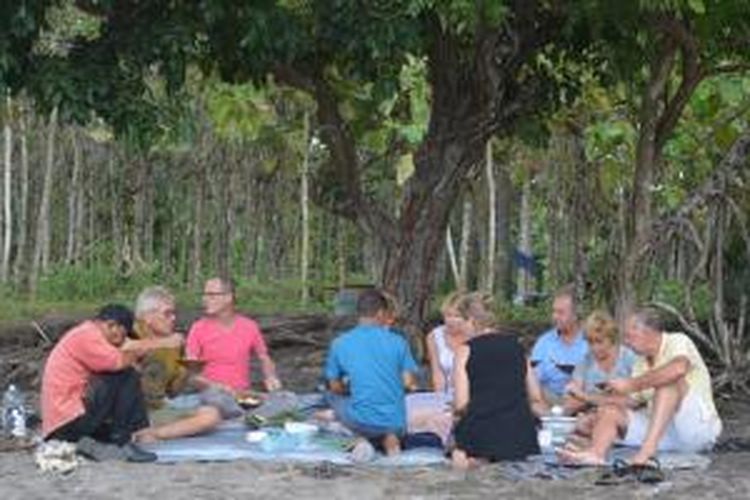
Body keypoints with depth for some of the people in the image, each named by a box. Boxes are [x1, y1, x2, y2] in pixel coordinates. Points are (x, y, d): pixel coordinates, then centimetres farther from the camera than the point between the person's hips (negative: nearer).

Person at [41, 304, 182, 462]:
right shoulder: (86, 335, -15)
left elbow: (130, 346, 13)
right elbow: (118, 363, -22)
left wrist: (167, 342, 9)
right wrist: (137, 354, -3)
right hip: (68, 423, -11)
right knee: (126, 377, -15)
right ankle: (121, 442, -10)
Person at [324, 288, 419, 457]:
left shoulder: (340, 343, -1)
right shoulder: (398, 342, -1)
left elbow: (335, 387, 5)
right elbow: (408, 382, -2)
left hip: (361, 422, -2)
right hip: (395, 423, 2)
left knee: (335, 397, 28)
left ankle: (366, 438, 4)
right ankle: (387, 438, 1)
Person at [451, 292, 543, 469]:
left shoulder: (466, 350, 1)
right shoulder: (515, 345, 12)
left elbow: (461, 403, -6)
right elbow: (535, 395, 12)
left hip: (481, 434, -3)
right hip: (520, 432, 3)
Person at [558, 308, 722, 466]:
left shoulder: (678, 342, -8)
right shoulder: (641, 364, 14)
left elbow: (678, 369, -31)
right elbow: (632, 403, 12)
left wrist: (631, 384, -26)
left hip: (698, 428, -7)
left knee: (669, 379, -29)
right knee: (609, 411, -8)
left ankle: (648, 447, -40)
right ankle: (596, 453, -38)